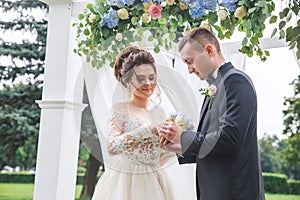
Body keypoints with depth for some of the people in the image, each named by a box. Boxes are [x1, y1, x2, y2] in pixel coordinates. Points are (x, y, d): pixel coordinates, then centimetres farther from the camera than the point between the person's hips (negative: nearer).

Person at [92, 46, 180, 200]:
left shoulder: (159, 111, 7)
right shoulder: (120, 110, -7)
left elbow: (162, 157, 11)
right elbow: (112, 147, -22)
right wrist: (148, 129, -26)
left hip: (153, 181, 5)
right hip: (124, 182, -4)